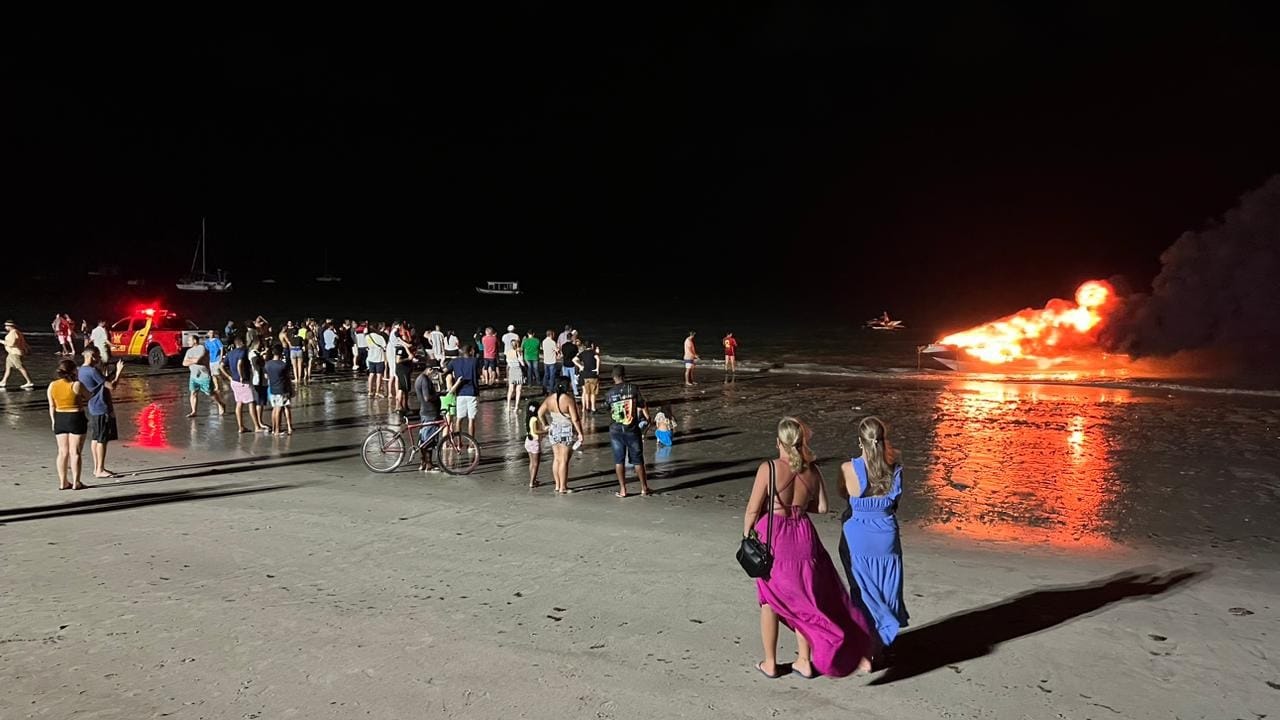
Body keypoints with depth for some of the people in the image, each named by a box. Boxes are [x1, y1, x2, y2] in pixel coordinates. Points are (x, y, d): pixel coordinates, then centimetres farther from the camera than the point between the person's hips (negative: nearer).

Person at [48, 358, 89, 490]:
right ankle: (76, 483, 1)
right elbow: (88, 397, 2)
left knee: (63, 452, 10)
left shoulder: (52, 386, 1)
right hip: (76, 419, -5)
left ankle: (63, 482, 13)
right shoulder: (76, 385, -13)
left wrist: (53, 421, 14)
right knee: (75, 452, 0)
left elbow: (52, 406, 5)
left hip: (60, 419, 5)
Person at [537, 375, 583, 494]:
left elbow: (540, 413, -1)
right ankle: (563, 488, 7)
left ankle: (557, 485, 23)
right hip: (566, 431, -6)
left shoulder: (549, 399, -1)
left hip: (553, 430, 6)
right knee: (564, 460, 1)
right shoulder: (569, 399, -18)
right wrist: (580, 432, -9)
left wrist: (545, 425, 12)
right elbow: (575, 419, -18)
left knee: (557, 458, 16)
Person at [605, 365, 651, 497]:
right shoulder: (633, 389, -8)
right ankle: (644, 488, 18)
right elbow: (642, 407, -5)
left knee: (619, 460, 9)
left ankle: (622, 490, 11)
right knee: (638, 460, 10)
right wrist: (647, 418, 10)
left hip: (616, 430, 1)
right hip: (632, 429, -1)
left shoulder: (610, 393, -4)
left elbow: (607, 410, 4)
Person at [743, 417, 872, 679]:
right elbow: (822, 507, 3)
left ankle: (770, 663, 22)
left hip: (773, 539, -3)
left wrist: (746, 535, 3)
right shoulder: (812, 470, -4)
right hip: (803, 538, 3)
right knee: (804, 600, 19)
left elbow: (753, 509, -12)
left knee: (770, 600, 13)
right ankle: (804, 661, 26)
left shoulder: (768, 468, -16)